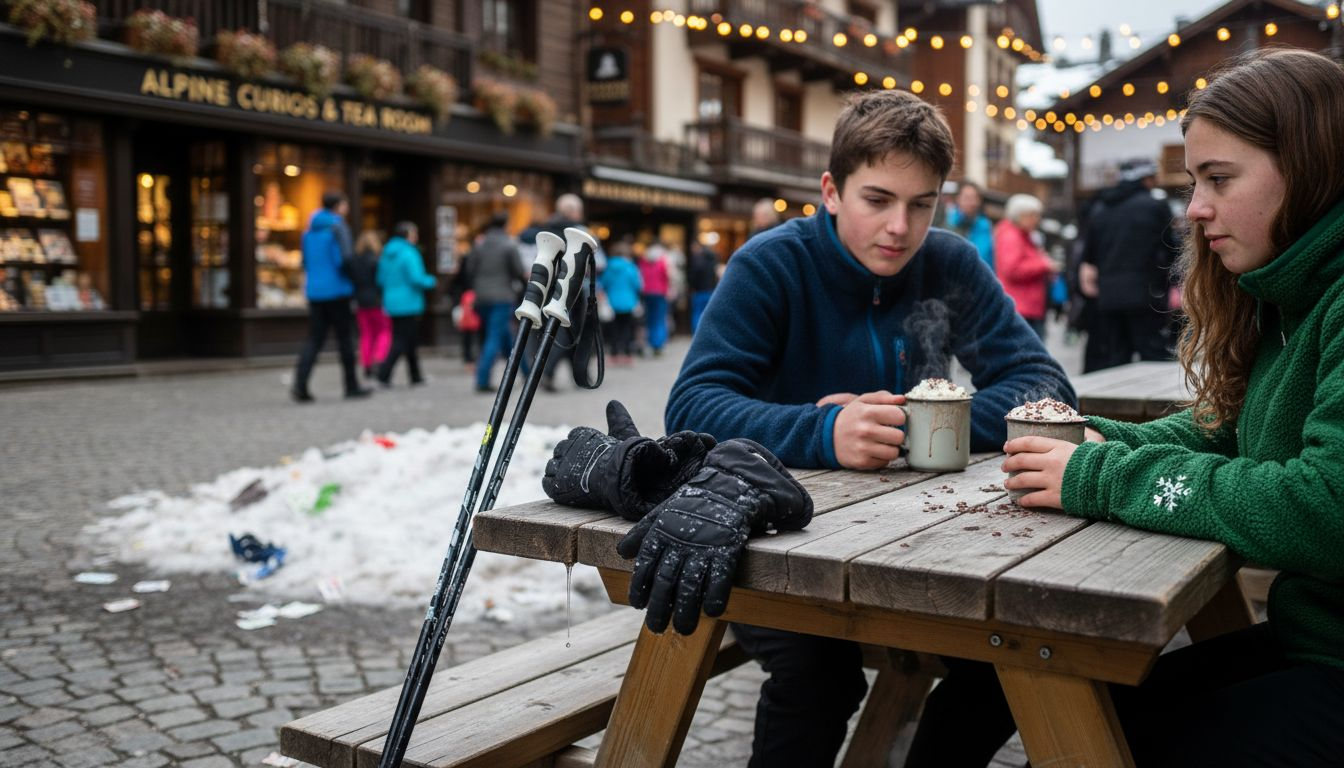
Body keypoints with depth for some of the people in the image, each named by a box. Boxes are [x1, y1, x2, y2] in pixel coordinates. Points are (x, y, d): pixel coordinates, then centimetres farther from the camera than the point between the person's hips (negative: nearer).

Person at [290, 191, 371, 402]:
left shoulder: (309, 230, 14)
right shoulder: (338, 226, -8)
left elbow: (305, 263, 16)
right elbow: (345, 256, -18)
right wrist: (347, 275, 0)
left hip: (314, 291, 6)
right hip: (337, 290, -6)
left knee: (314, 339, 5)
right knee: (345, 338, 4)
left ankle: (300, 383, -11)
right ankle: (351, 386, 12)